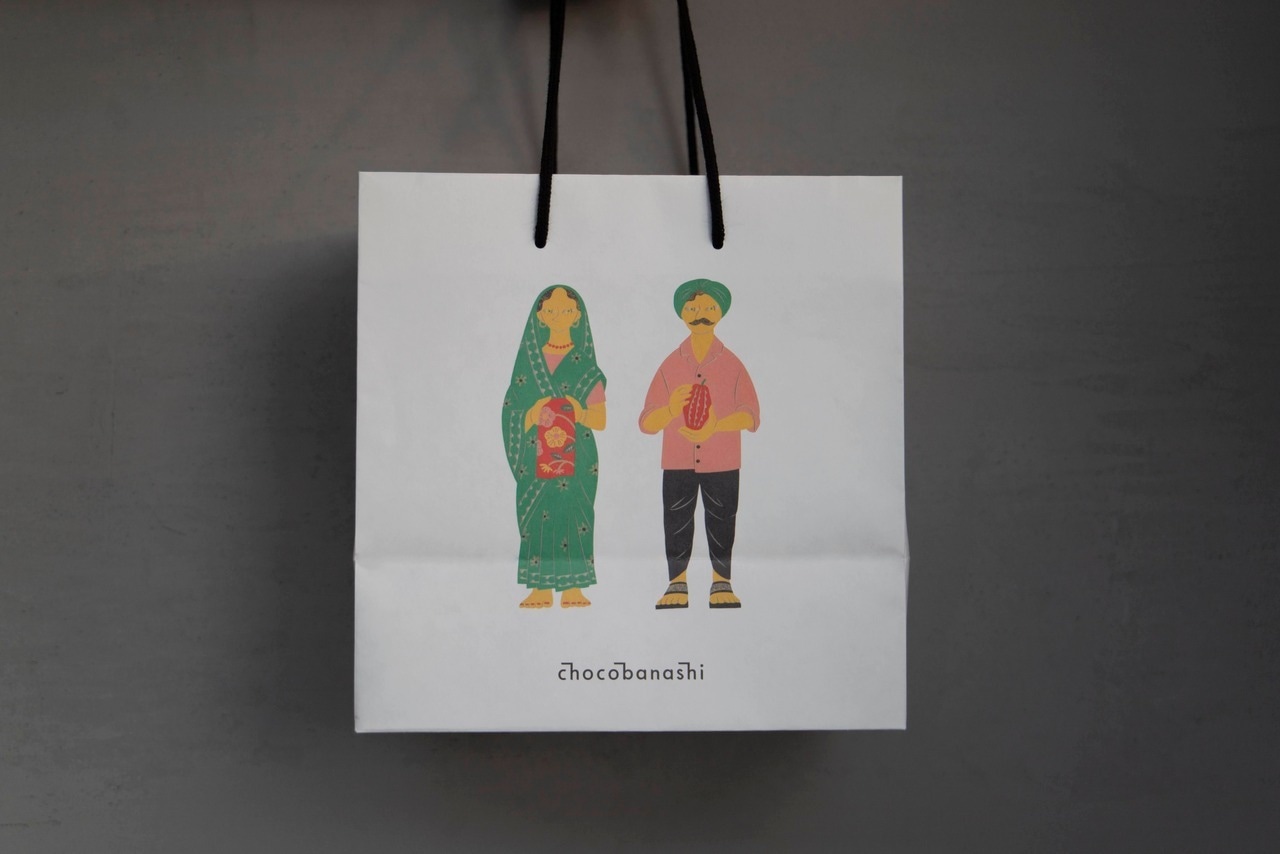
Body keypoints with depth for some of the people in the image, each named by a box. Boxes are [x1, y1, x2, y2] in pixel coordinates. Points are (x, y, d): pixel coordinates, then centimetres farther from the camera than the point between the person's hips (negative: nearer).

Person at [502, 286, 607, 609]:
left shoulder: (586, 367, 4)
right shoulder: (529, 360, 9)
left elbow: (600, 420, 0)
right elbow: (513, 410, 6)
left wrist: (579, 414, -18)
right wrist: (532, 415, -14)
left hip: (576, 456, -1)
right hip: (536, 455, 1)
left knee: (574, 514, -5)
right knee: (536, 516, -2)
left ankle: (572, 588, 1)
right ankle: (540, 588, 4)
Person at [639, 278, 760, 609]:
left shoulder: (732, 365, 2)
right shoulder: (670, 366, 4)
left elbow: (751, 415, -6)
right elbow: (647, 423, 0)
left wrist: (714, 427, -22)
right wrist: (671, 408, -22)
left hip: (722, 463, -1)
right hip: (677, 463, 1)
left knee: (721, 524, 5)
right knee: (676, 524, 2)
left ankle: (722, 586, 16)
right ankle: (677, 587, 12)